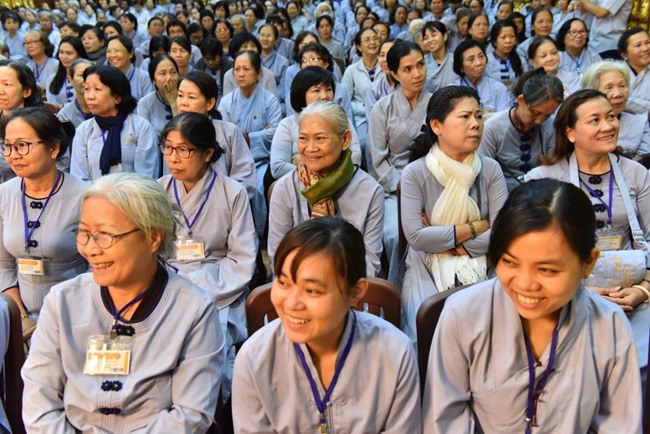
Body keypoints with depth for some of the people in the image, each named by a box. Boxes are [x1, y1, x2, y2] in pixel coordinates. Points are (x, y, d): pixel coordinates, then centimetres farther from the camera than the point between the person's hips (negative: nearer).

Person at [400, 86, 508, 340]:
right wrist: (476, 227, -10)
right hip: (427, 269, -2)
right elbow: (416, 237, -18)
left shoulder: (490, 169, 0)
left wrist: (449, 243, -13)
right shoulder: (415, 173, -8)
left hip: (478, 267, 2)